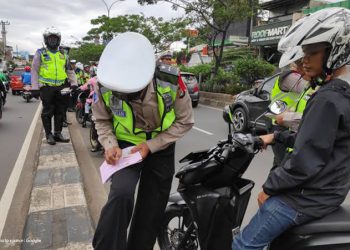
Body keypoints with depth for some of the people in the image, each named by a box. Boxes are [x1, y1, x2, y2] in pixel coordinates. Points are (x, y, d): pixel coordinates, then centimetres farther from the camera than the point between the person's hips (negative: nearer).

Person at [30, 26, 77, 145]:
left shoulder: (62, 55, 14)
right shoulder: (40, 53, 2)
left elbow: (70, 71, 19)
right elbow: (34, 71, -1)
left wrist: (74, 84, 9)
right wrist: (35, 88, -8)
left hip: (60, 87, 4)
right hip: (46, 87, -4)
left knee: (60, 111, 7)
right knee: (47, 112, 1)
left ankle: (58, 133, 18)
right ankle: (49, 135, 11)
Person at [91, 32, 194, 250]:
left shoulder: (171, 83, -26)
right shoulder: (106, 87, -21)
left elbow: (184, 122, -13)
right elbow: (102, 120, -2)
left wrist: (151, 146, -20)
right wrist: (110, 144, -21)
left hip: (160, 147, 1)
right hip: (126, 145, 0)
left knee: (151, 209, 10)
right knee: (121, 194, -27)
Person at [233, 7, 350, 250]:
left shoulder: (329, 99, -25)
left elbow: (305, 161, -25)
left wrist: (269, 187, -13)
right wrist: (276, 136, 14)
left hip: (309, 196, -10)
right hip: (328, 189, 10)